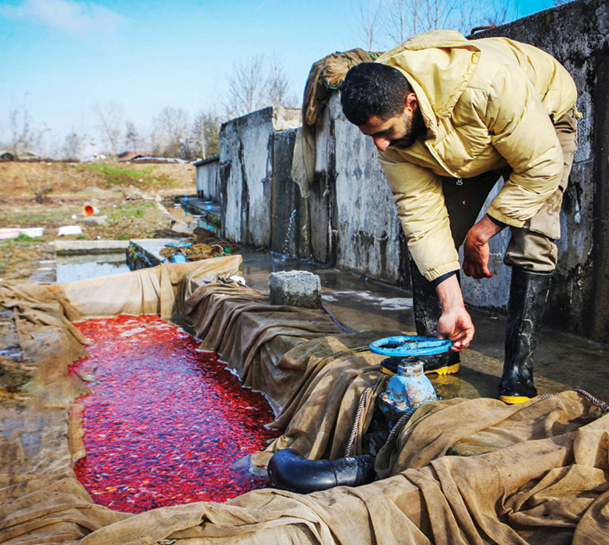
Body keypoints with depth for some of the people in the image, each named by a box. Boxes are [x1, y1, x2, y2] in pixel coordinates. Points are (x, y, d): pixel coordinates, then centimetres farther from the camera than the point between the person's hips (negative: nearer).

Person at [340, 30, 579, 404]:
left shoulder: (488, 86, -44)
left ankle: (519, 369, -11)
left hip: (544, 118, -4)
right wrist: (452, 305, -28)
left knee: (532, 244, -21)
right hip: (466, 147, 5)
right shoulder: (387, 119, -26)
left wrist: (483, 231, -24)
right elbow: (422, 213, -25)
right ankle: (436, 352, 5)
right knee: (423, 234, -7)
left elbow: (541, 167, -32)